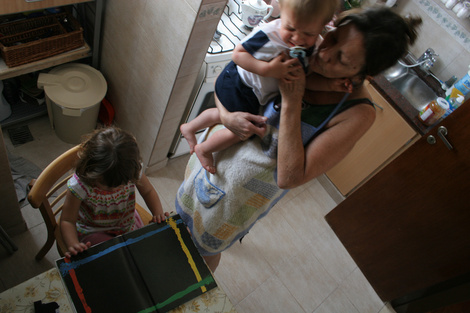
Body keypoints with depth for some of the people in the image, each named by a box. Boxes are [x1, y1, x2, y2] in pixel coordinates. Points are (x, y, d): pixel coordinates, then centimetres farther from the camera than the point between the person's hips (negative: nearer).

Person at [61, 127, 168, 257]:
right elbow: (67, 221, -20)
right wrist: (73, 245, -39)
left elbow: (148, 192, -4)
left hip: (128, 223, 4)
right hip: (93, 232, -3)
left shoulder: (133, 172, -24)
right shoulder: (79, 186, -32)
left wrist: (158, 213, -22)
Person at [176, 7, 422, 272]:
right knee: (187, 203, 32)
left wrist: (291, 102, -35)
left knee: (205, 249, 19)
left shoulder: (357, 113, -28)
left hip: (247, 188, -4)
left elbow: (288, 178, -31)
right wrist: (226, 115, -25)